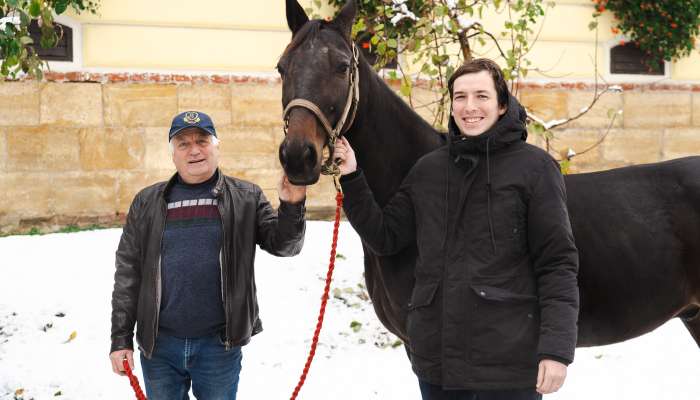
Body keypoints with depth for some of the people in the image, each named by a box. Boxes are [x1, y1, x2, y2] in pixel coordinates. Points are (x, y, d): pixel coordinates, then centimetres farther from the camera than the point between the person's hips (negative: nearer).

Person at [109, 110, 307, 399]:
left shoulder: (246, 198, 3)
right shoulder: (147, 202, 5)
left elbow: (283, 245, -2)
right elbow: (128, 273, 5)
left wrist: (291, 207, -22)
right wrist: (121, 338, 2)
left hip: (220, 343, -1)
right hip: (158, 344, 1)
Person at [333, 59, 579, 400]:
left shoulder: (534, 167, -5)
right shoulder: (428, 170, 10)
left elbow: (557, 264, -8)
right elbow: (384, 238, 12)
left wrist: (556, 349, -15)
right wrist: (351, 179, 2)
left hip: (508, 360, -4)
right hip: (435, 358, 5)